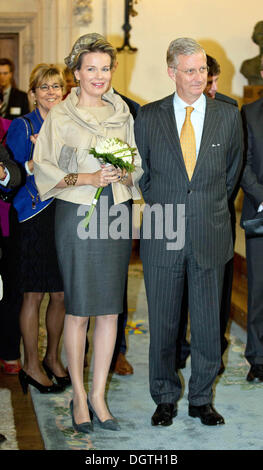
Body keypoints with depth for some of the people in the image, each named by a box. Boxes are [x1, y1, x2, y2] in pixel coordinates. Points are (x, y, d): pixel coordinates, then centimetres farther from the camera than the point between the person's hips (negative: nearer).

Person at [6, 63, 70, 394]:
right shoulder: (21, 126, -3)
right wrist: (35, 163, -22)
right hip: (34, 219, -5)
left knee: (61, 294, 9)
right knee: (33, 295, 1)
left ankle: (52, 358, 25)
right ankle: (31, 365, 13)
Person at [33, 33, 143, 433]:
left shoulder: (123, 114, 11)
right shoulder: (60, 117, 0)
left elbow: (138, 170, 14)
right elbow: (44, 170, -3)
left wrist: (123, 175, -8)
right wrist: (86, 178, -15)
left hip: (116, 216, 4)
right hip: (77, 216, -3)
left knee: (110, 309, 5)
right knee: (78, 309, 1)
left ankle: (98, 394, 15)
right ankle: (79, 395, 15)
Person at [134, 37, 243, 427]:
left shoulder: (228, 116, 2)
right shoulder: (149, 116, 0)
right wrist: (159, 205, 11)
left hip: (210, 235, 1)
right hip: (162, 234, 0)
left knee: (208, 322, 7)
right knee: (162, 322, 7)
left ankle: (202, 399, 22)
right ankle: (165, 399, 23)